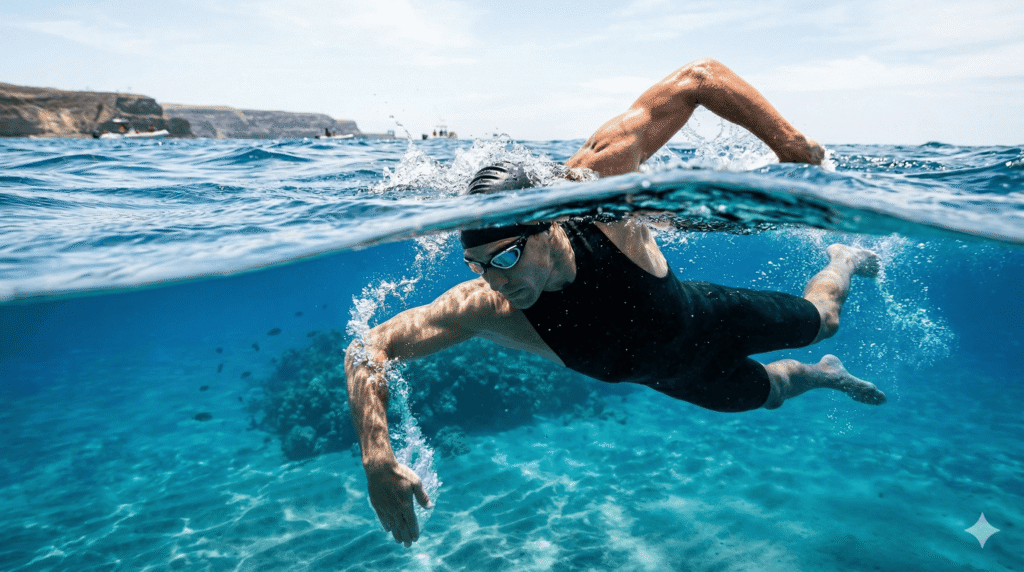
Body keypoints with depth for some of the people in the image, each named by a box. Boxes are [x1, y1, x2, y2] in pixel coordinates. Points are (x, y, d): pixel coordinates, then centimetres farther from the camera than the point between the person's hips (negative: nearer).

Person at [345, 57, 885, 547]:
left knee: (820, 319, 26)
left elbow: (699, 76, -36)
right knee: (768, 393, 29)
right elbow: (368, 349, -30)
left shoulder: (592, 181, -43)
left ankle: (843, 259, 63)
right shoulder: (484, 307, -38)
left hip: (707, 319, -2)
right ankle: (827, 374, 66)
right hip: (669, 377, 2)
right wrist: (378, 460, -42)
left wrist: (792, 146, -43)